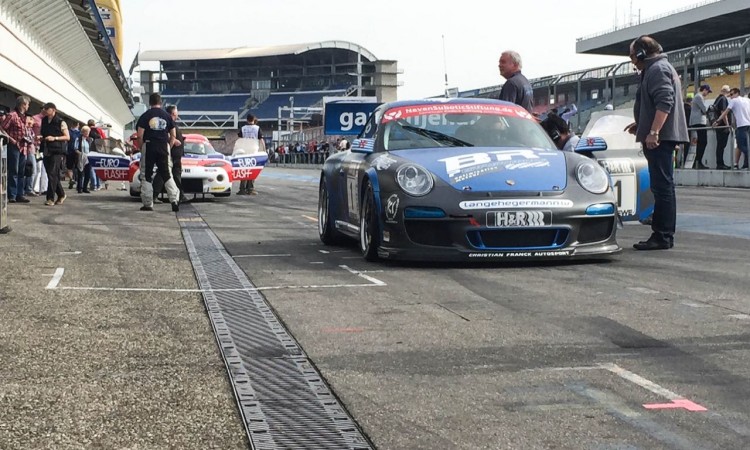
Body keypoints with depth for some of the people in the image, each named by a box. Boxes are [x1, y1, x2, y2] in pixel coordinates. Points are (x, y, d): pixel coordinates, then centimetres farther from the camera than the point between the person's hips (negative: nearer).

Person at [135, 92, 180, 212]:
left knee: (146, 176, 6)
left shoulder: (145, 116, -3)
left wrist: (141, 148, 4)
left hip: (148, 148, -3)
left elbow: (140, 135, -9)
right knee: (167, 176, 9)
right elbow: (173, 136, 7)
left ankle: (148, 204, 4)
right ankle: (174, 201, -3)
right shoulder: (167, 116, 6)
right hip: (163, 148, 3)